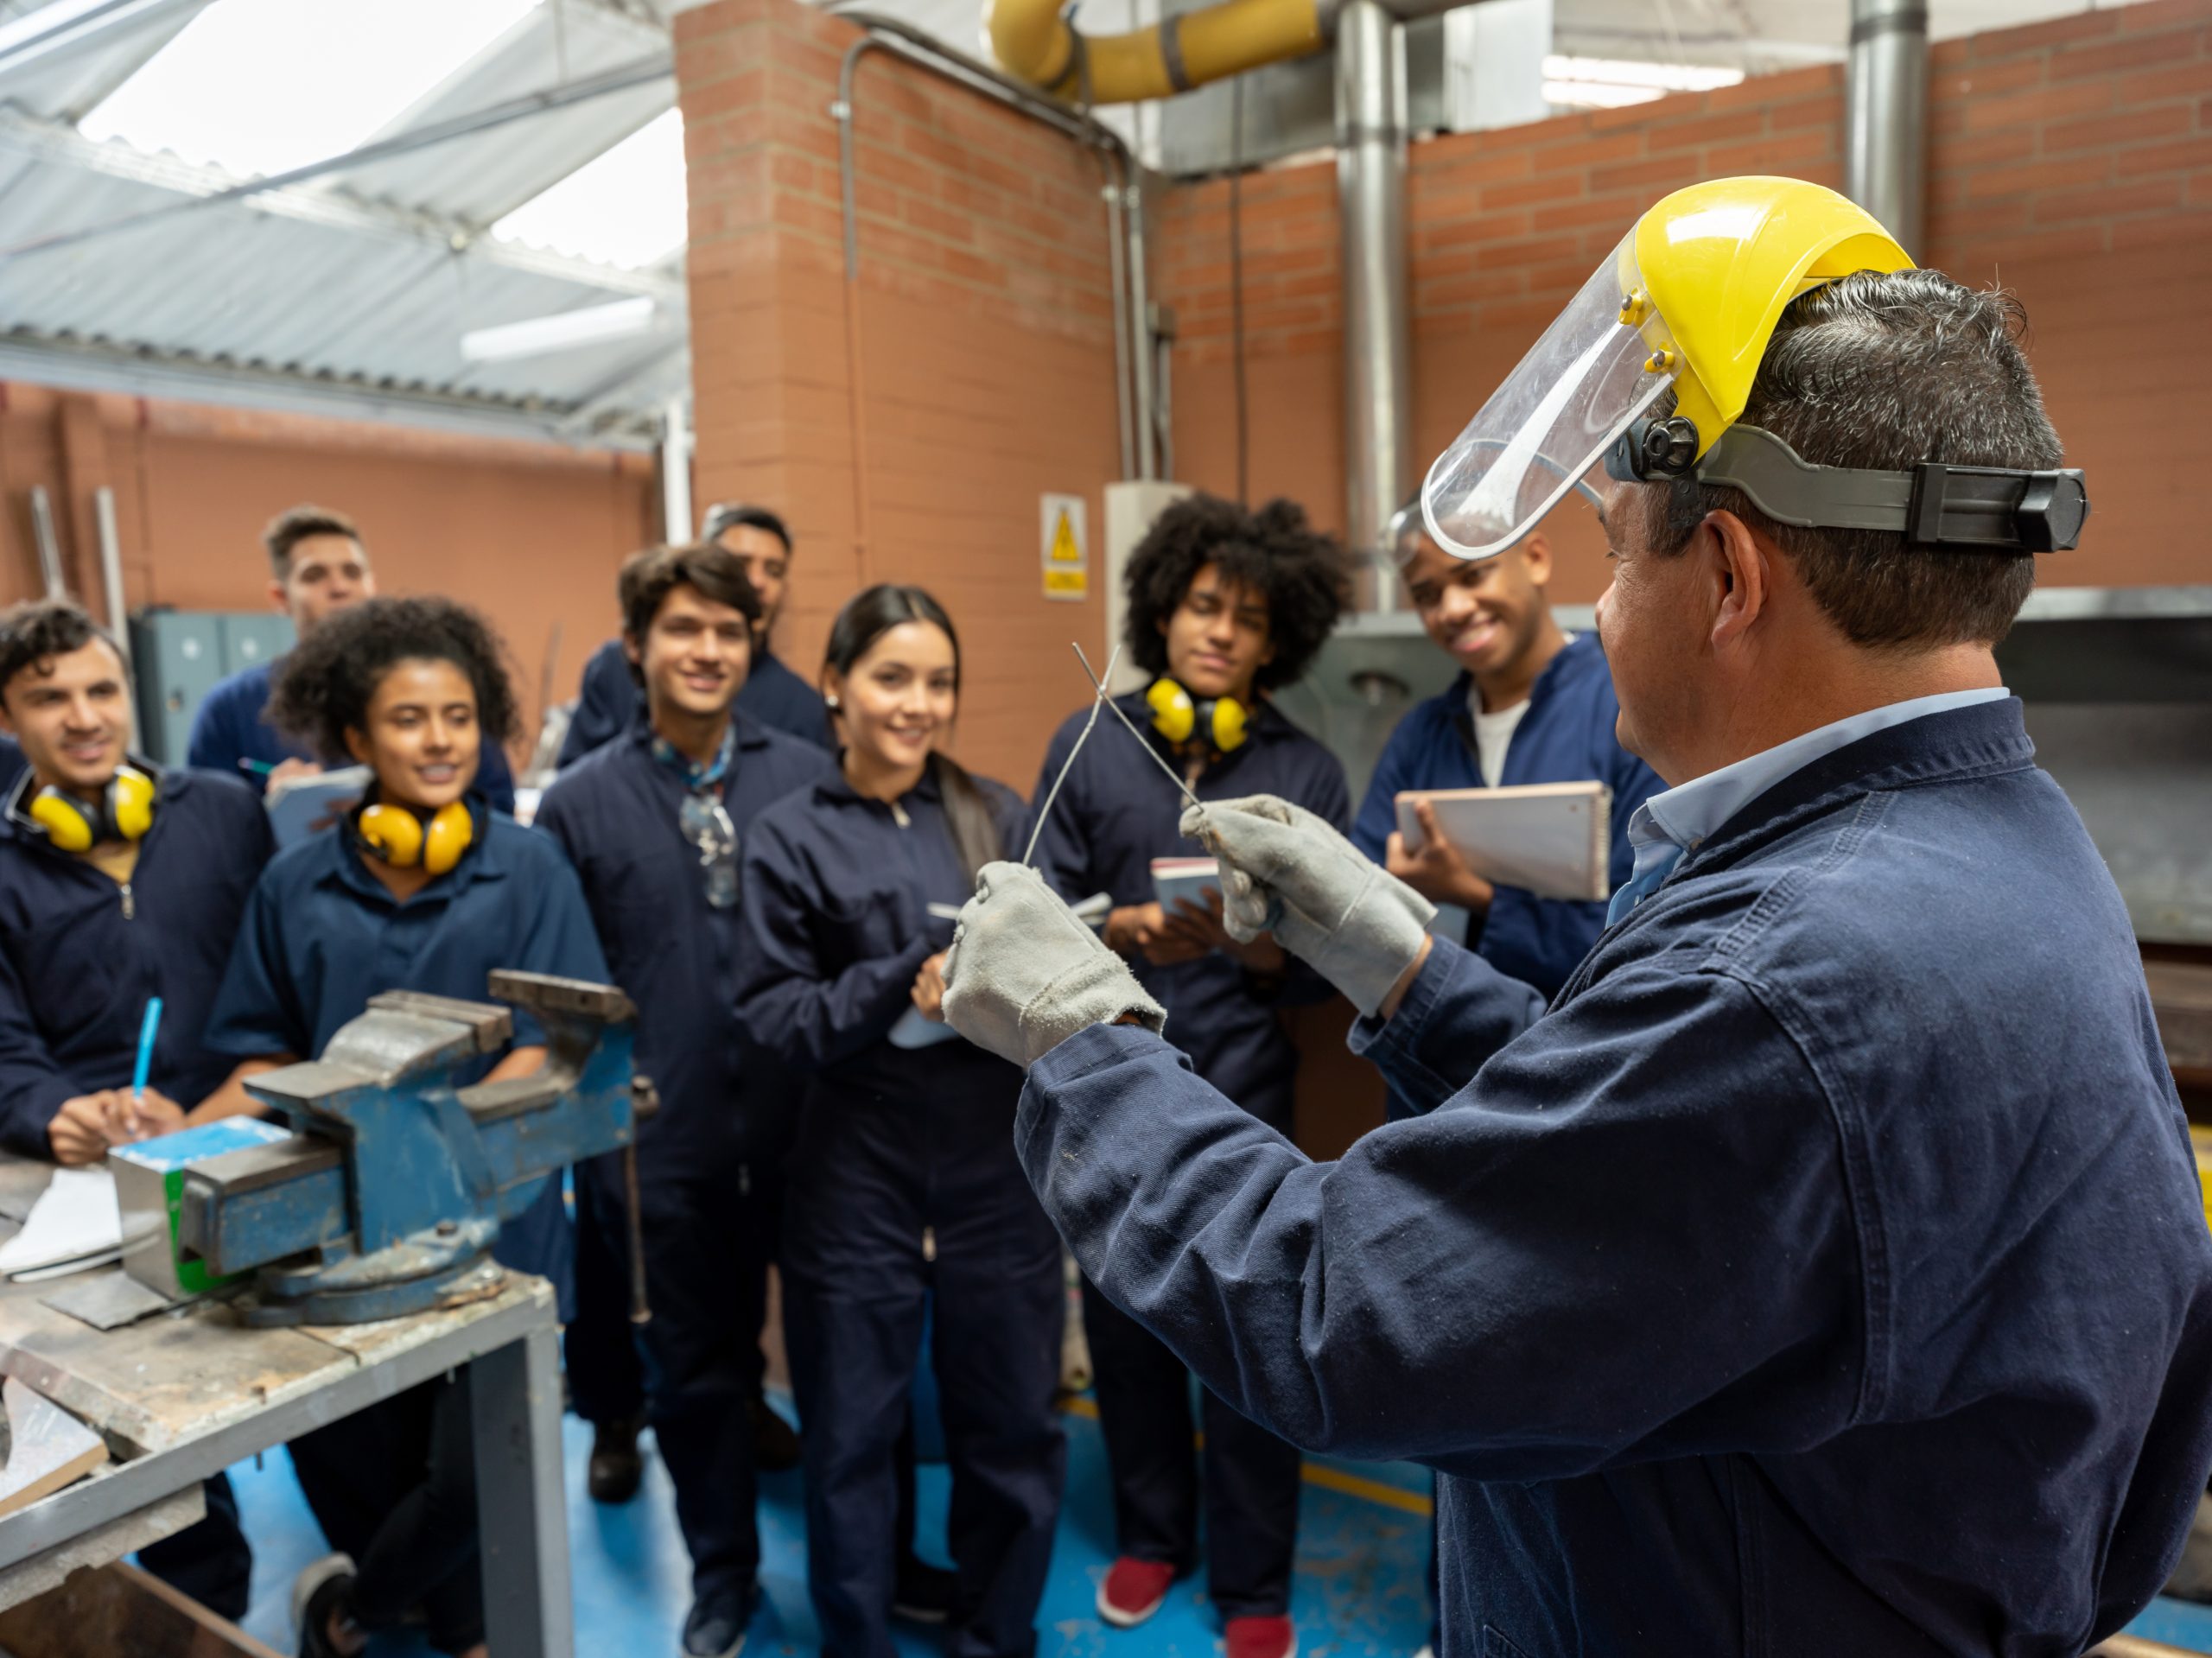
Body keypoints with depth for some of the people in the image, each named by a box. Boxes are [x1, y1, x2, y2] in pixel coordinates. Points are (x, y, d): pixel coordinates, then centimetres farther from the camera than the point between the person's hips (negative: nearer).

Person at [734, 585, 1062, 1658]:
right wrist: (903, 984, -20)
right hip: (858, 1167, -2)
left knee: (1011, 1422, 13)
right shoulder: (792, 836, -2)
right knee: (853, 1434, 12)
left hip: (996, 1157, 2)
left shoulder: (996, 813, 5)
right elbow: (772, 1012, -8)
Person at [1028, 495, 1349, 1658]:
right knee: (1125, 1323, 13)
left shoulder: (1309, 773, 0)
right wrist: (1119, 928, -19)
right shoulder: (1086, 747, 2)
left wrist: (1257, 944, -22)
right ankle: (1150, 1534, 38)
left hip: (1244, 1096, -1)